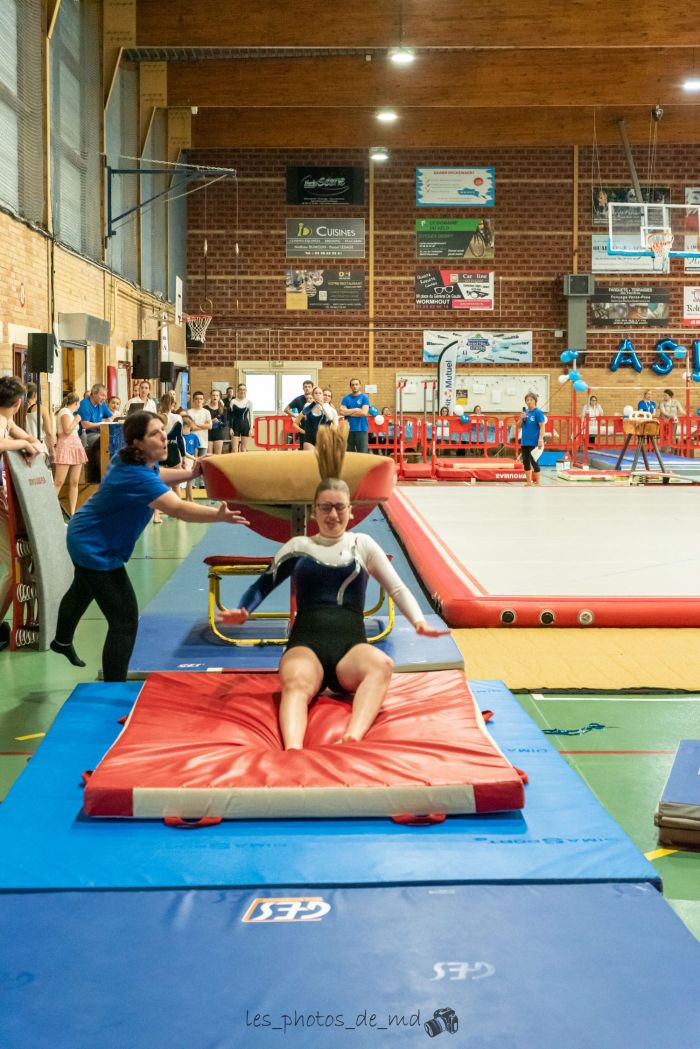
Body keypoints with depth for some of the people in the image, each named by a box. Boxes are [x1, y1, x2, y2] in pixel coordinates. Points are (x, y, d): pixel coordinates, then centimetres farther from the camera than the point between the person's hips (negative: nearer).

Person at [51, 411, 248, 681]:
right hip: (96, 549, -11)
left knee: (83, 591, 36)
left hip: (87, 539, 11)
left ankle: (62, 641, 65)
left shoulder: (129, 458, -7)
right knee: (125, 620, -13)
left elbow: (155, 476, 15)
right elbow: (177, 508, -47)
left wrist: (189, 474, 0)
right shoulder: (136, 476, -36)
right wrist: (219, 515, -59)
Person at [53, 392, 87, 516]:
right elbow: (67, 430, -17)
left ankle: (72, 512, 3)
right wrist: (76, 420, -7)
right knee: (58, 482, -14)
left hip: (75, 446, 9)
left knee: (74, 482, 4)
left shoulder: (69, 413, 20)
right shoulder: (65, 411, -6)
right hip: (66, 446, -9)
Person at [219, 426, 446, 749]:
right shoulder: (299, 546, 19)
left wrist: (418, 621, -4)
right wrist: (243, 611, -5)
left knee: (382, 664, -37)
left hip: (350, 646, 0)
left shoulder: (362, 544, 18)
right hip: (306, 643, 0)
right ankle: (293, 750, -64)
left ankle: (353, 738, -60)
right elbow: (264, 584, 16)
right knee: (296, 682, -38)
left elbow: (397, 588, 15)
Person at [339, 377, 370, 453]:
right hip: (348, 429, 3)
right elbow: (342, 412, -4)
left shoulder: (364, 397, 2)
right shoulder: (346, 398, 9)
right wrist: (356, 410, -4)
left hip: (361, 429, -3)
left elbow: (364, 412, -11)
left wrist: (349, 412, -3)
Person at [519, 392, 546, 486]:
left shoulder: (538, 412, -10)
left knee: (534, 462, -3)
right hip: (525, 442, 7)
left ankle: (537, 483, 5)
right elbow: (520, 425, 14)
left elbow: (542, 426, -14)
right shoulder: (525, 412, 10)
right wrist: (522, 418, -6)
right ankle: (529, 483, 18)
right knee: (526, 462, 9)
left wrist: (540, 440, -22)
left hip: (534, 442, -7)